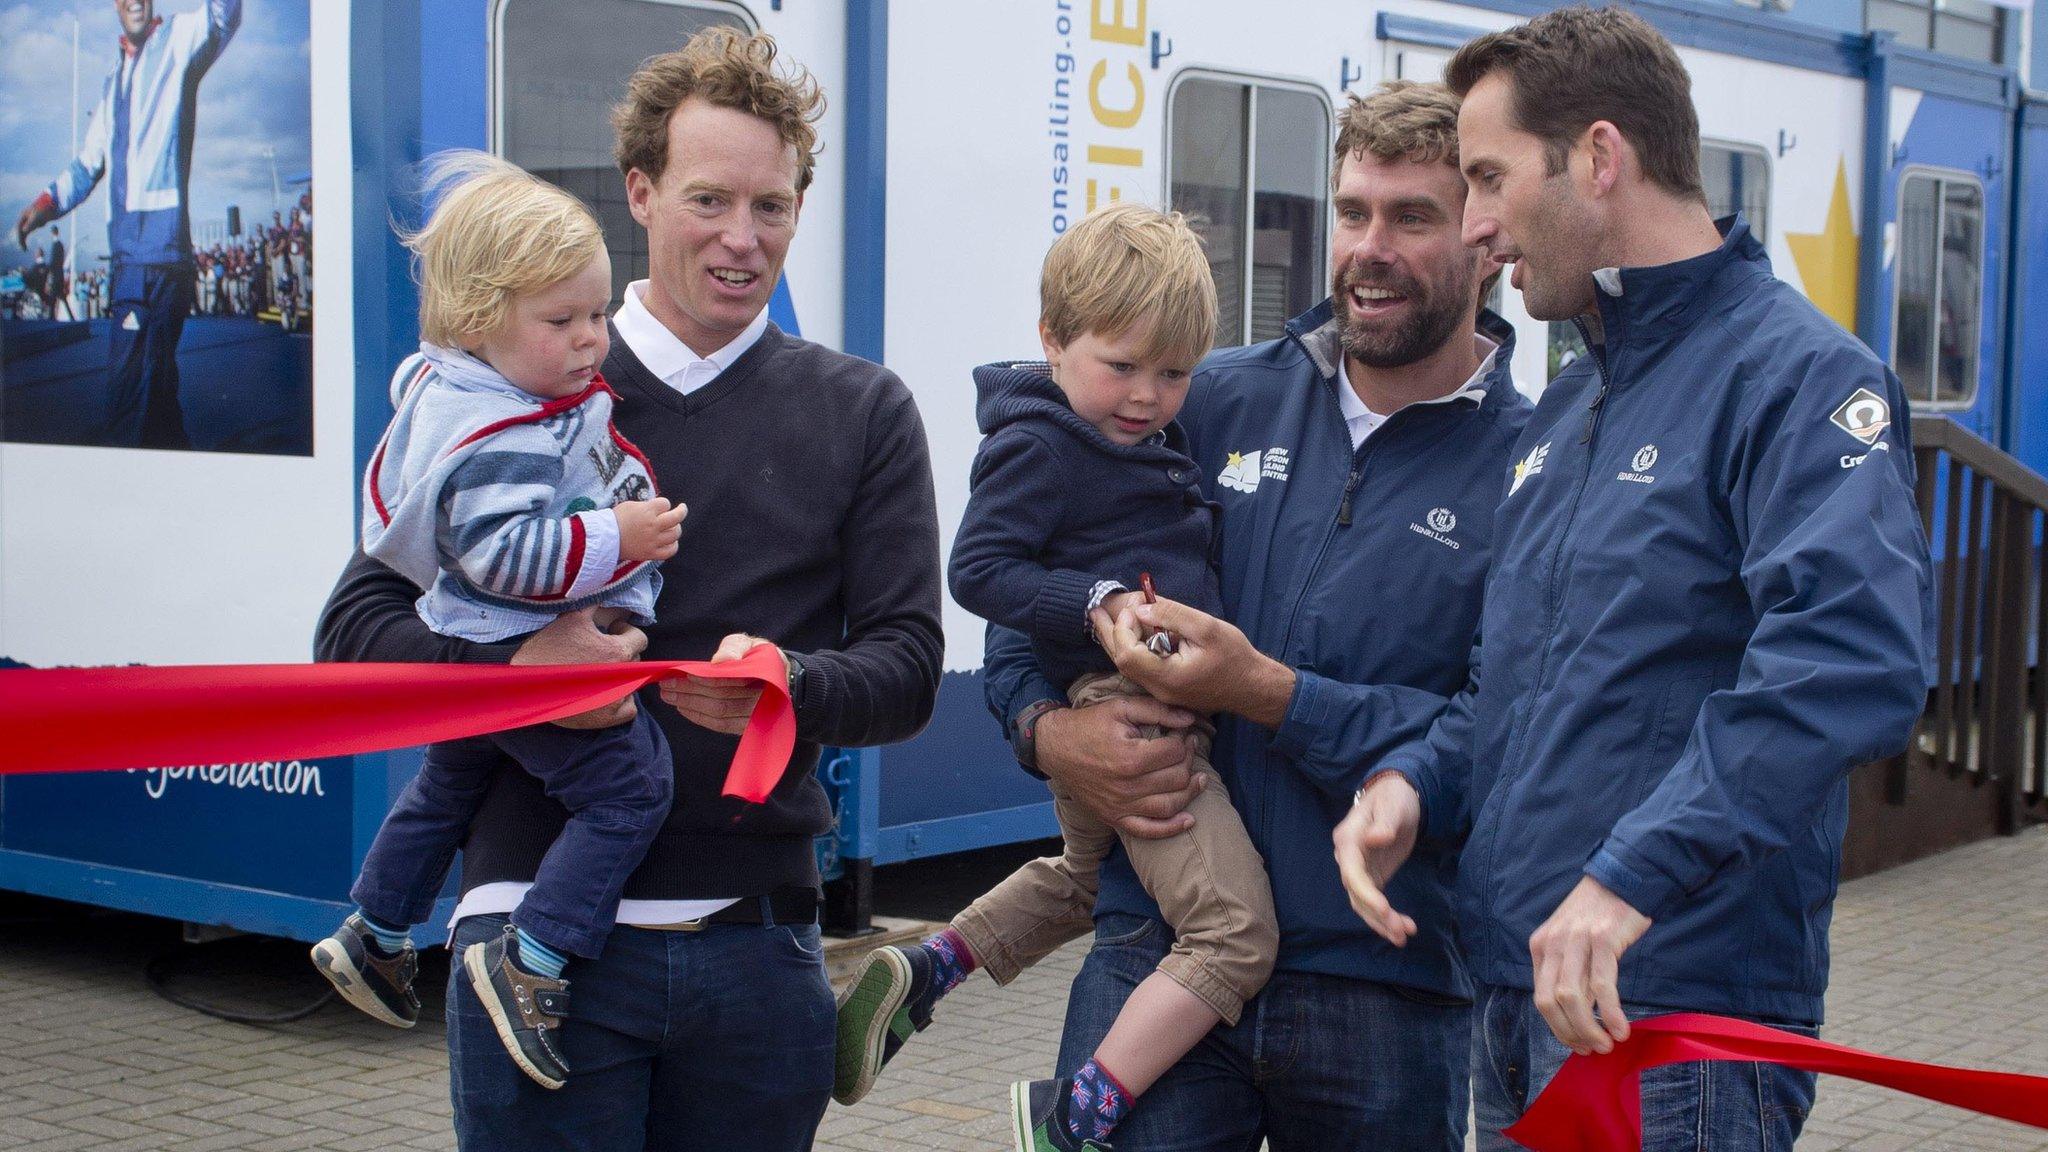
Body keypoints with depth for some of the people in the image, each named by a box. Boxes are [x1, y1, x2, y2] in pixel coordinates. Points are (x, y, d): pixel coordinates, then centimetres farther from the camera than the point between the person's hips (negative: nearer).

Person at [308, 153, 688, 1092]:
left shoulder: (439, 384, 5)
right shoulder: (501, 440, -28)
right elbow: (505, 551, -37)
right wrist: (615, 538, -32)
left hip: (471, 661, 11)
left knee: (448, 784, 29)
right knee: (628, 785, -14)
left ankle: (371, 936, 47)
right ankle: (529, 960, -14)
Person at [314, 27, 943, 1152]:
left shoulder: (862, 413, 9)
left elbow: (906, 668, 2)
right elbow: (358, 627, 2)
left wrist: (788, 685, -20)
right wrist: (514, 665, -18)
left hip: (755, 942, 1)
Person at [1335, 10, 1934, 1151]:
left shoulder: (1797, 373, -13)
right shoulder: (1569, 405, 16)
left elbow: (1852, 656, -30)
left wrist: (1632, 875, -34)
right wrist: (1416, 781, 2)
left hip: (1674, 1026, -8)